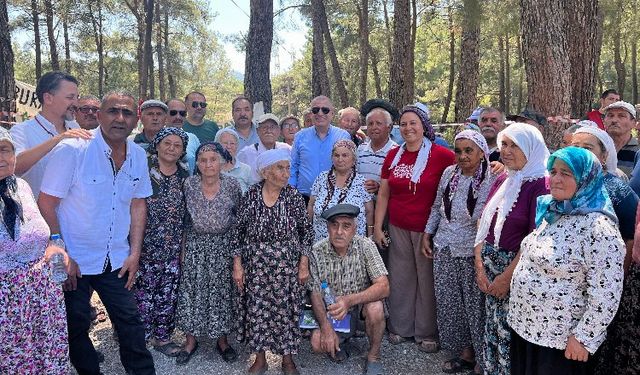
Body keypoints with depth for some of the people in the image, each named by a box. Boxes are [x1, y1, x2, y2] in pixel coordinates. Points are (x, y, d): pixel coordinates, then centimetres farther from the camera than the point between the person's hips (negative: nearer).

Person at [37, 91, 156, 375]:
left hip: (117, 260, 4)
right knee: (76, 325, 11)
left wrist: (135, 253, 3)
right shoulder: (72, 149, -16)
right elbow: (46, 203, -14)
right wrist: (61, 255, -15)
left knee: (130, 320, 9)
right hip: (74, 260, -3)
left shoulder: (138, 155, -1)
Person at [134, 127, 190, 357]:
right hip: (144, 241, -3)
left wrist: (184, 245, 10)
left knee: (168, 291, 9)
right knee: (142, 288, 1)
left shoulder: (184, 175, 7)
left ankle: (161, 335, 25)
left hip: (172, 246, 4)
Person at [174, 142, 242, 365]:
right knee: (192, 291, 4)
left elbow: (240, 216, 2)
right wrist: (183, 246, 3)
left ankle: (222, 339, 23)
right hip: (196, 245, 1)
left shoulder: (232, 185, -8)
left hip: (224, 245, -1)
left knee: (222, 291, 5)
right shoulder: (189, 185, -6)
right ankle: (191, 340, 21)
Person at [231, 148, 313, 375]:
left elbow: (306, 231, 0)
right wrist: (237, 264, -2)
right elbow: (239, 231, 0)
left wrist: (303, 265, -3)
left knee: (285, 310, 7)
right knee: (256, 310, 8)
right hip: (256, 265, 1)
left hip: (286, 265, 0)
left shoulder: (294, 196, -5)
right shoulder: (251, 195, -5)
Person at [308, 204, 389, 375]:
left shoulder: (365, 246, -20)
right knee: (318, 343, -22)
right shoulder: (317, 252, -16)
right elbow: (315, 295, -11)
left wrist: (350, 300, -42)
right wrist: (326, 328, -25)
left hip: (362, 302, -1)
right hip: (332, 309, 1)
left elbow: (384, 287, -27)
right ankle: (341, 342, 15)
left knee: (375, 308, -33)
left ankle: (374, 356, -4)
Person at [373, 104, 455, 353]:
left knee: (427, 279, 8)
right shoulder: (393, 156, 5)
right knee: (400, 278, 14)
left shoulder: (440, 155, -10)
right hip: (398, 229, 4)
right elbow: (383, 194, 9)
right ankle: (400, 327, 32)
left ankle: (426, 333, 26)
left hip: (428, 228, -4)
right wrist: (377, 227, 7)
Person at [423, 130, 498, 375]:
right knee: (447, 302, 11)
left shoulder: (492, 180, -10)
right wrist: (427, 234, 14)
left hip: (473, 253, -5)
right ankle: (464, 351, 30)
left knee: (475, 304, 3)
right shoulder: (449, 173, 4)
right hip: (444, 250, 5)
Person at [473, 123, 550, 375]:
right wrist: (480, 266, -2)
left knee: (510, 331, 4)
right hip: (489, 265, 6)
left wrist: (507, 276, -13)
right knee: (491, 326, 16)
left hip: (517, 268, -6)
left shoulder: (541, 184, -13)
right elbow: (483, 223, 6)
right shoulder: (502, 180, 8)